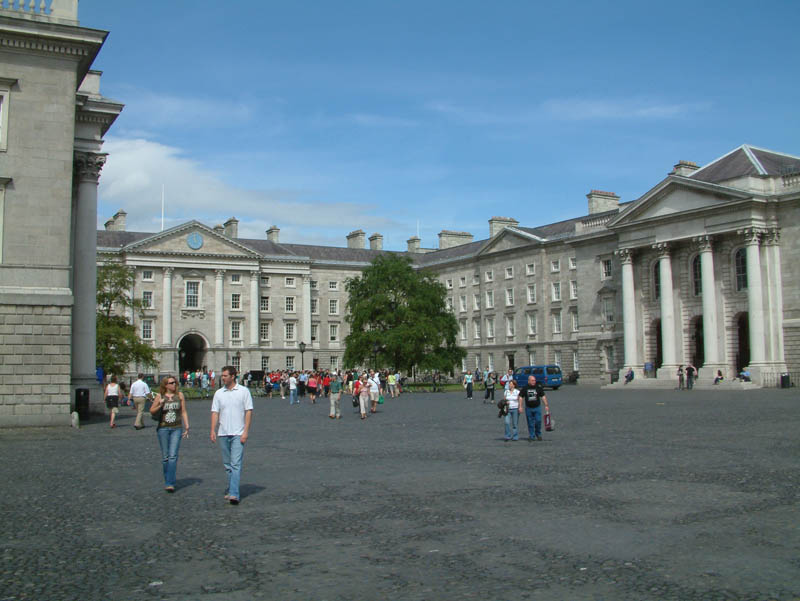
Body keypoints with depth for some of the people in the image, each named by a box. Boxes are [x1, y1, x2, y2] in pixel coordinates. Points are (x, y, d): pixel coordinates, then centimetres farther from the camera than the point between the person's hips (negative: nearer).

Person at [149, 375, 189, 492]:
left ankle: (170, 483, -11)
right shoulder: (160, 396, 1)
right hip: (163, 429, 1)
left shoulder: (179, 395, 4)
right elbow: (152, 411, 6)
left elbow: (184, 412, 8)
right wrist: (160, 406, -13)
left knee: (173, 456, -10)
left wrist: (187, 427, 3)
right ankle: (168, 480, 21)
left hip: (176, 429, 0)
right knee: (165, 457, 6)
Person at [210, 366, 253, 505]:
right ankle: (231, 489, 25)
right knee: (227, 464, 12)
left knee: (236, 464, -11)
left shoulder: (243, 391, -1)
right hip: (223, 433, 4)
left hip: (238, 434, -4)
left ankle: (234, 494, -16)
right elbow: (215, 413, 7)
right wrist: (213, 430, -4)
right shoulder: (219, 393, 9)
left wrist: (246, 431, -10)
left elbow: (249, 412, -2)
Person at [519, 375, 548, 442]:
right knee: (530, 424, 5)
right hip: (528, 408, 0)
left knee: (538, 421, -6)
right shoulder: (524, 388, -2)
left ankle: (538, 434, 17)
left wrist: (546, 405, 1)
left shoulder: (538, 387, -1)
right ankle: (531, 437, 14)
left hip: (537, 407, 0)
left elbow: (543, 396, 5)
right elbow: (521, 397, 2)